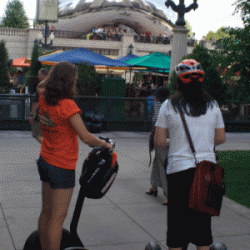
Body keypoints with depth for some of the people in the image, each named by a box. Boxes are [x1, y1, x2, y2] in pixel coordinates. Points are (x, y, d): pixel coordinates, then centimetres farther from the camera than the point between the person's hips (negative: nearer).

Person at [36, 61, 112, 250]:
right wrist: (105, 144, -7)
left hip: (45, 161, 8)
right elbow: (86, 138, -23)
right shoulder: (67, 105, -22)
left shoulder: (43, 100, 0)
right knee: (57, 218, 0)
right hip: (62, 166, -8)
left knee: (46, 212, 18)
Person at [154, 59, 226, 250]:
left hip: (180, 169, -2)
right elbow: (221, 138, 11)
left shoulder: (169, 105, -3)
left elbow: (159, 141, -2)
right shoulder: (212, 105, 5)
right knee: (203, 220, 13)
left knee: (178, 221, 8)